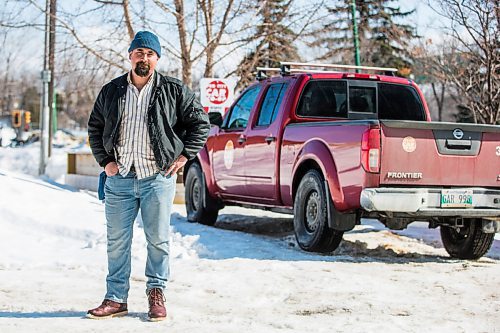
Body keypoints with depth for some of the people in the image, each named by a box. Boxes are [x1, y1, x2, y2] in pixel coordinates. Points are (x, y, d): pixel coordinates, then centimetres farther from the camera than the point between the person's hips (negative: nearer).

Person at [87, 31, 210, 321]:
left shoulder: (174, 90, 1)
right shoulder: (111, 92, 8)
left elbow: (200, 123, 6)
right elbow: (95, 128, 19)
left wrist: (183, 156, 0)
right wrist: (105, 160, 8)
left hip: (158, 177, -2)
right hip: (120, 178, 2)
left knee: (158, 239, 3)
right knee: (117, 241, 6)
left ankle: (157, 293, 17)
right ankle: (116, 298, 14)